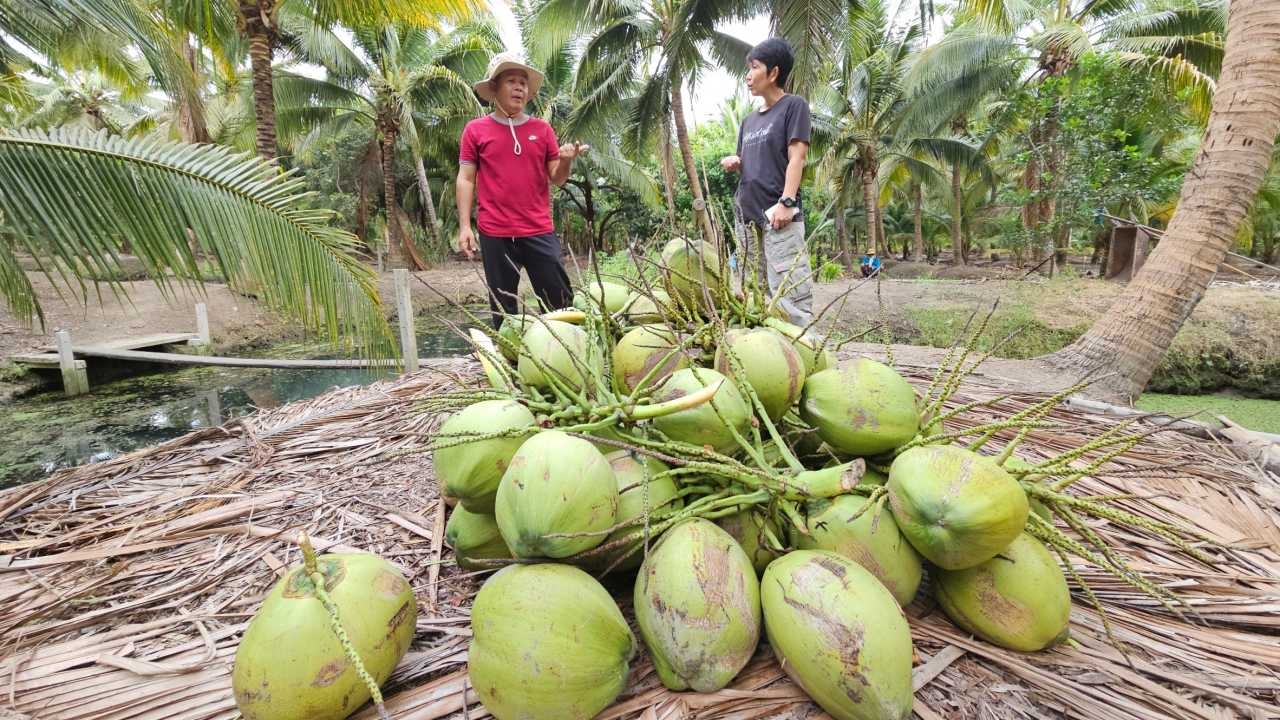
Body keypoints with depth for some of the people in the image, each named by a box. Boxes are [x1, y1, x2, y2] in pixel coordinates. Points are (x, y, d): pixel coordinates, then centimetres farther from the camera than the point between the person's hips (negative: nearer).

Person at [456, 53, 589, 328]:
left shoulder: (542, 129, 10)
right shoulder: (475, 130, 5)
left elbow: (557, 179, 9)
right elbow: (466, 179, 4)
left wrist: (566, 160, -12)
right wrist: (464, 226, -5)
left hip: (539, 232, 1)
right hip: (495, 234, -1)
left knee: (560, 302, 0)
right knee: (503, 308, 6)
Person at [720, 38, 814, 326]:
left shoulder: (793, 106, 2)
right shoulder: (749, 120, 22)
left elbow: (796, 157, -8)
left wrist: (786, 202, -19)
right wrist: (734, 163, 3)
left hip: (779, 213, -7)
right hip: (749, 215, 8)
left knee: (789, 291, -13)